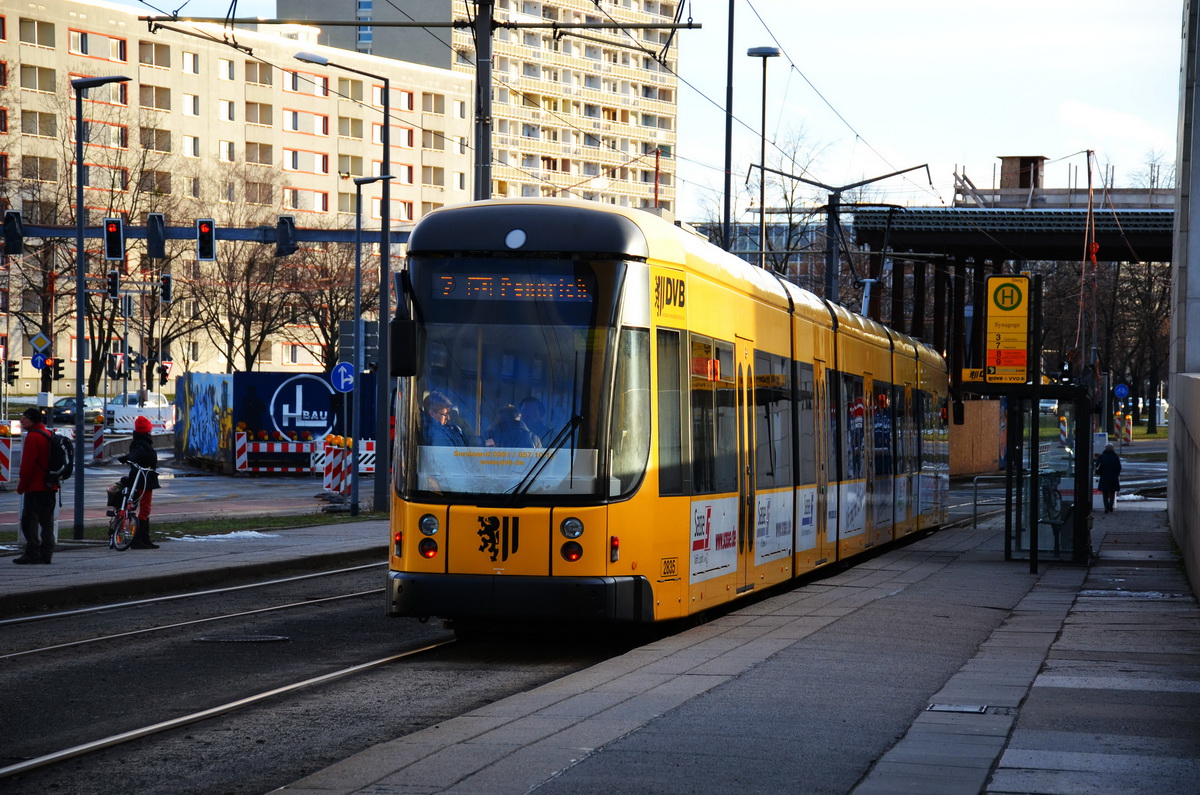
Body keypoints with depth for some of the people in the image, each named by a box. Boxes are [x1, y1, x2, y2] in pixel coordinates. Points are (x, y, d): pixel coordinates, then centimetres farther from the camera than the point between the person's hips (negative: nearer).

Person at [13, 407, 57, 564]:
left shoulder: (32, 437, -13)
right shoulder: (49, 435, 14)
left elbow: (27, 464, -16)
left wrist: (21, 486, -8)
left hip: (35, 487, -9)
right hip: (50, 487, 9)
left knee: (29, 520, -5)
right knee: (47, 520, 9)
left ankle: (32, 553, -9)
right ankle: (46, 553, 9)